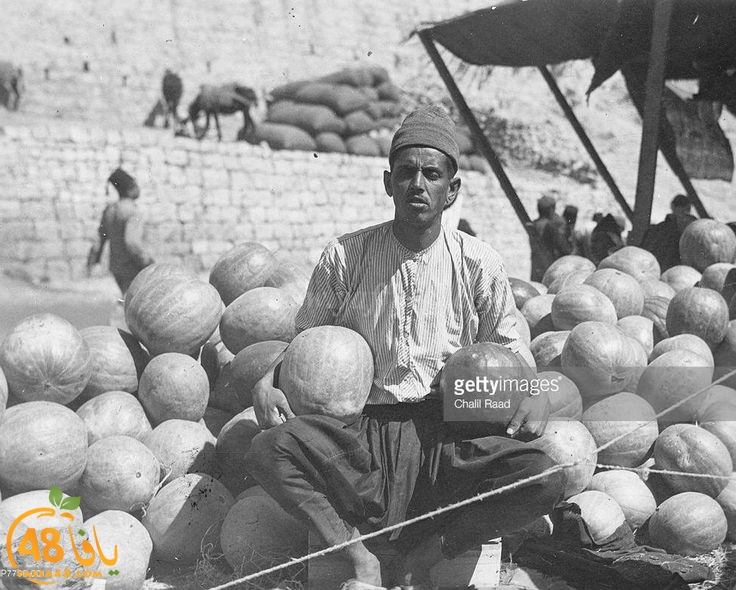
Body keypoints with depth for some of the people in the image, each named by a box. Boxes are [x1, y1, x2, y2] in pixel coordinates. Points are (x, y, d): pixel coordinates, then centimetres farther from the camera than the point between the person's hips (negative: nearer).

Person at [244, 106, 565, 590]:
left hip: (449, 436, 1)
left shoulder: (480, 264, 3)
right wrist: (267, 382, -7)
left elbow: (508, 348, 14)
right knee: (268, 449, -28)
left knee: (544, 477, -26)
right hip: (362, 434, 0)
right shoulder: (344, 257, 2)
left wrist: (537, 394, -6)